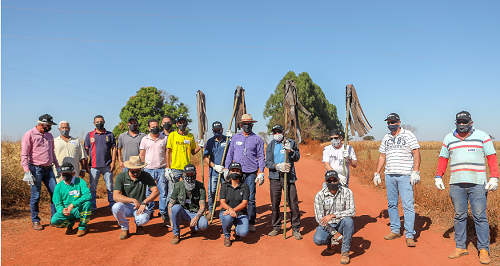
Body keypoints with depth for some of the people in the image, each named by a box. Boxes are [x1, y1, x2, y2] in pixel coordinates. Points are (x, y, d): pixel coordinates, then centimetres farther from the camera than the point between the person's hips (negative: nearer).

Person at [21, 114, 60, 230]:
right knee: (35, 196, 1)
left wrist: (57, 166, 19)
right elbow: (24, 155, -10)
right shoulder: (29, 135, -6)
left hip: (48, 169, 6)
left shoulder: (49, 135, 14)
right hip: (36, 169, -6)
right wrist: (27, 172, -18)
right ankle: (35, 221, 16)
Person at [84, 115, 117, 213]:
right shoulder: (89, 135, 8)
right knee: (93, 187, 4)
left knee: (110, 186, 4)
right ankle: (93, 207, 13)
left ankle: (112, 205, 14)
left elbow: (113, 148, 5)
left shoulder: (109, 134, 7)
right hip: (94, 166, 1)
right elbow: (86, 150, 9)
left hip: (107, 166, -1)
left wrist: (113, 162, -4)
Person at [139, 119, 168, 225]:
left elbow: (167, 153, 9)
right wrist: (143, 168, 5)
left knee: (163, 192, -2)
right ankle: (149, 211, 18)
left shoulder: (164, 139, 7)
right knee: (148, 192, 5)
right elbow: (142, 155, 10)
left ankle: (163, 212, 6)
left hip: (161, 169, 0)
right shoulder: (145, 139, 8)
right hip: (148, 169, 1)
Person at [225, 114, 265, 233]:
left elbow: (261, 157, 5)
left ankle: (251, 223, 5)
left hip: (251, 172, -2)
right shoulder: (235, 138, 12)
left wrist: (261, 173, -3)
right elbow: (230, 154, 15)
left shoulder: (257, 139, 6)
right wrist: (226, 169, 8)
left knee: (251, 198, -3)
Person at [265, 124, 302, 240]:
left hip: (288, 177, -2)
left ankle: (296, 229, 7)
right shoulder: (270, 146, 13)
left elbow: (297, 158, 1)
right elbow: (268, 162, 3)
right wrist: (278, 166, -15)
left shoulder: (291, 143, 9)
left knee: (293, 203, -5)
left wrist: (289, 150, -16)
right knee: (275, 203, 7)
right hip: (275, 177, 2)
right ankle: (276, 227, 22)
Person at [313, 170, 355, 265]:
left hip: (341, 224, 0)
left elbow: (352, 211, -22)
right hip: (327, 225, 0)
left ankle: (345, 252, -15)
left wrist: (332, 215, -34)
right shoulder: (319, 196, -11)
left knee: (348, 221, -34)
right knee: (318, 240, -29)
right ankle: (330, 242, 10)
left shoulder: (347, 192, -11)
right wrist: (334, 233, -19)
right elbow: (319, 218, -12)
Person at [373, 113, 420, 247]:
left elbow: (416, 153, -6)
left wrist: (415, 172, -15)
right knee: (391, 204, 10)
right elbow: (382, 156, 19)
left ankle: (409, 236, -3)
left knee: (408, 205, -8)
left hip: (405, 176, -5)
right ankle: (395, 231, 22)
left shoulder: (408, 135, -1)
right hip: (389, 175, 6)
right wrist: (377, 173, 15)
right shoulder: (386, 138, 15)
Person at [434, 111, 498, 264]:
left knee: (480, 217, -1)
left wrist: (494, 178, -6)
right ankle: (460, 247, 15)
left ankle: (484, 250, 8)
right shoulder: (448, 139, 13)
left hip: (478, 184, -2)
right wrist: (438, 177, 8)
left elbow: (492, 158, 3)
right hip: (456, 184, 2)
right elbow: (443, 159, 16)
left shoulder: (482, 136, 6)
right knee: (459, 216, 7)